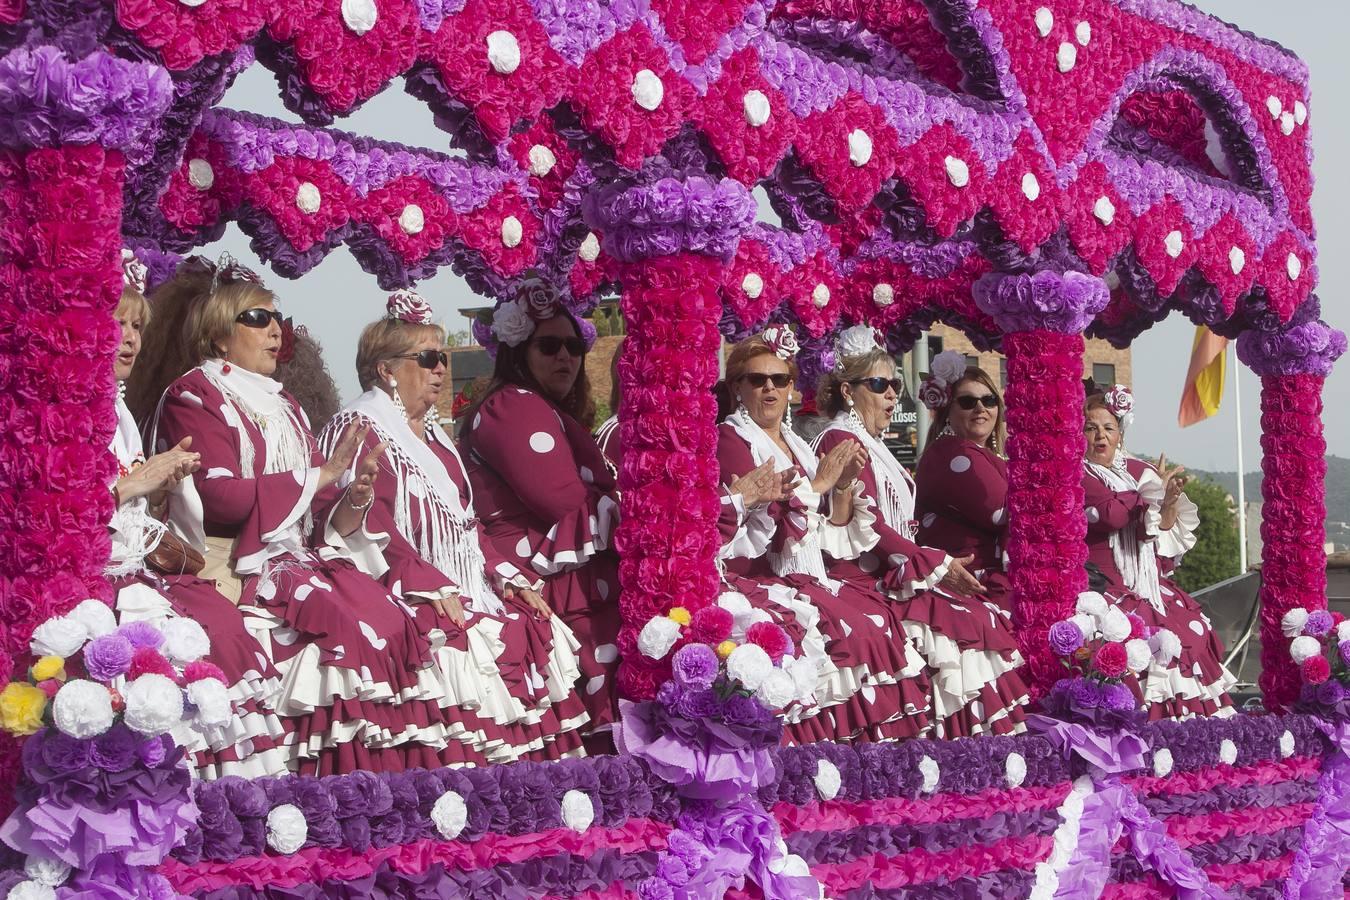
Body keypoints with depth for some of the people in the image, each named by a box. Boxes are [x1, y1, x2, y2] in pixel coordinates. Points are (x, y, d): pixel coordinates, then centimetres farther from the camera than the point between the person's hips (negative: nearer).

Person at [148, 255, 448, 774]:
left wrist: (355, 498, -9)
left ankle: (403, 777, -17)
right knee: (354, 629, -26)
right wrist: (317, 477, -9)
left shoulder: (281, 405, 21)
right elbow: (221, 496, -16)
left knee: (394, 622, -15)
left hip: (298, 557, 7)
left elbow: (326, 513, 15)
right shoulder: (193, 397, -1)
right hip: (238, 566, -7)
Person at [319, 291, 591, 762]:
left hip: (466, 587, 8)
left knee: (536, 630, -10)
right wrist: (432, 587, -22)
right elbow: (368, 527, -15)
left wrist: (506, 575, 6)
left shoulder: (432, 435, 23)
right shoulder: (357, 430, -4)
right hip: (409, 596, -8)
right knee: (465, 644, -27)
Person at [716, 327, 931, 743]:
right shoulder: (731, 438, -2)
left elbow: (831, 534, 16)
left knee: (883, 621, -11)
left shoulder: (796, 444, 18)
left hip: (807, 580, 7)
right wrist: (817, 484, -11)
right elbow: (762, 525, -14)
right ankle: (848, 736, -19)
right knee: (851, 630, -25)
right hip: (758, 580, -7)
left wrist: (846, 484, 1)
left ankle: (888, 736, -10)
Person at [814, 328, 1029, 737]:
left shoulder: (869, 444, 22)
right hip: (862, 579, -9)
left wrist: (937, 565, 6)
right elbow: (869, 528, -16)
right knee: (963, 623, -20)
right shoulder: (842, 441, -8)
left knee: (984, 619, -4)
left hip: (892, 575, 9)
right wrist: (939, 565, -14)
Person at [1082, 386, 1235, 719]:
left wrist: (1170, 503, -7)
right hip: (1104, 585, -6)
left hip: (1148, 580, 6)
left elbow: (1169, 535, 16)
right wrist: (1155, 489, 0)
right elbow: (1112, 514, -17)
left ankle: (1193, 713, -8)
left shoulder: (1137, 470, 18)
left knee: (1193, 627, -12)